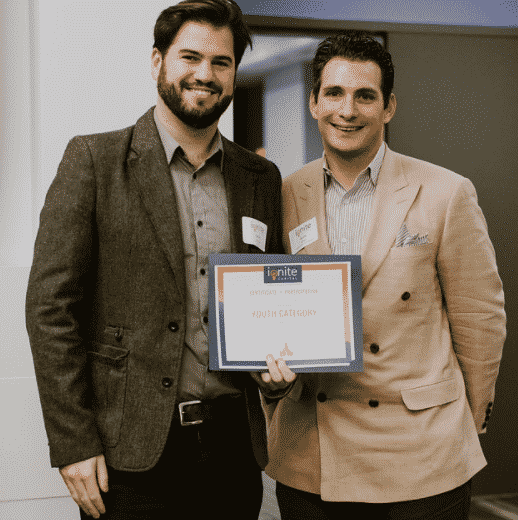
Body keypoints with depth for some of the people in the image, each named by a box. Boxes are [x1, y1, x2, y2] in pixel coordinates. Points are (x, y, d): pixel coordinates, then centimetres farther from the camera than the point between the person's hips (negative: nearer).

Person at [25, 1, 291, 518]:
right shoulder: (93, 160, -3)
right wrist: (73, 443, -11)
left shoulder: (261, 178, 9)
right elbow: (50, 305, -7)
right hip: (130, 449, -3)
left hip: (233, 443, 4)